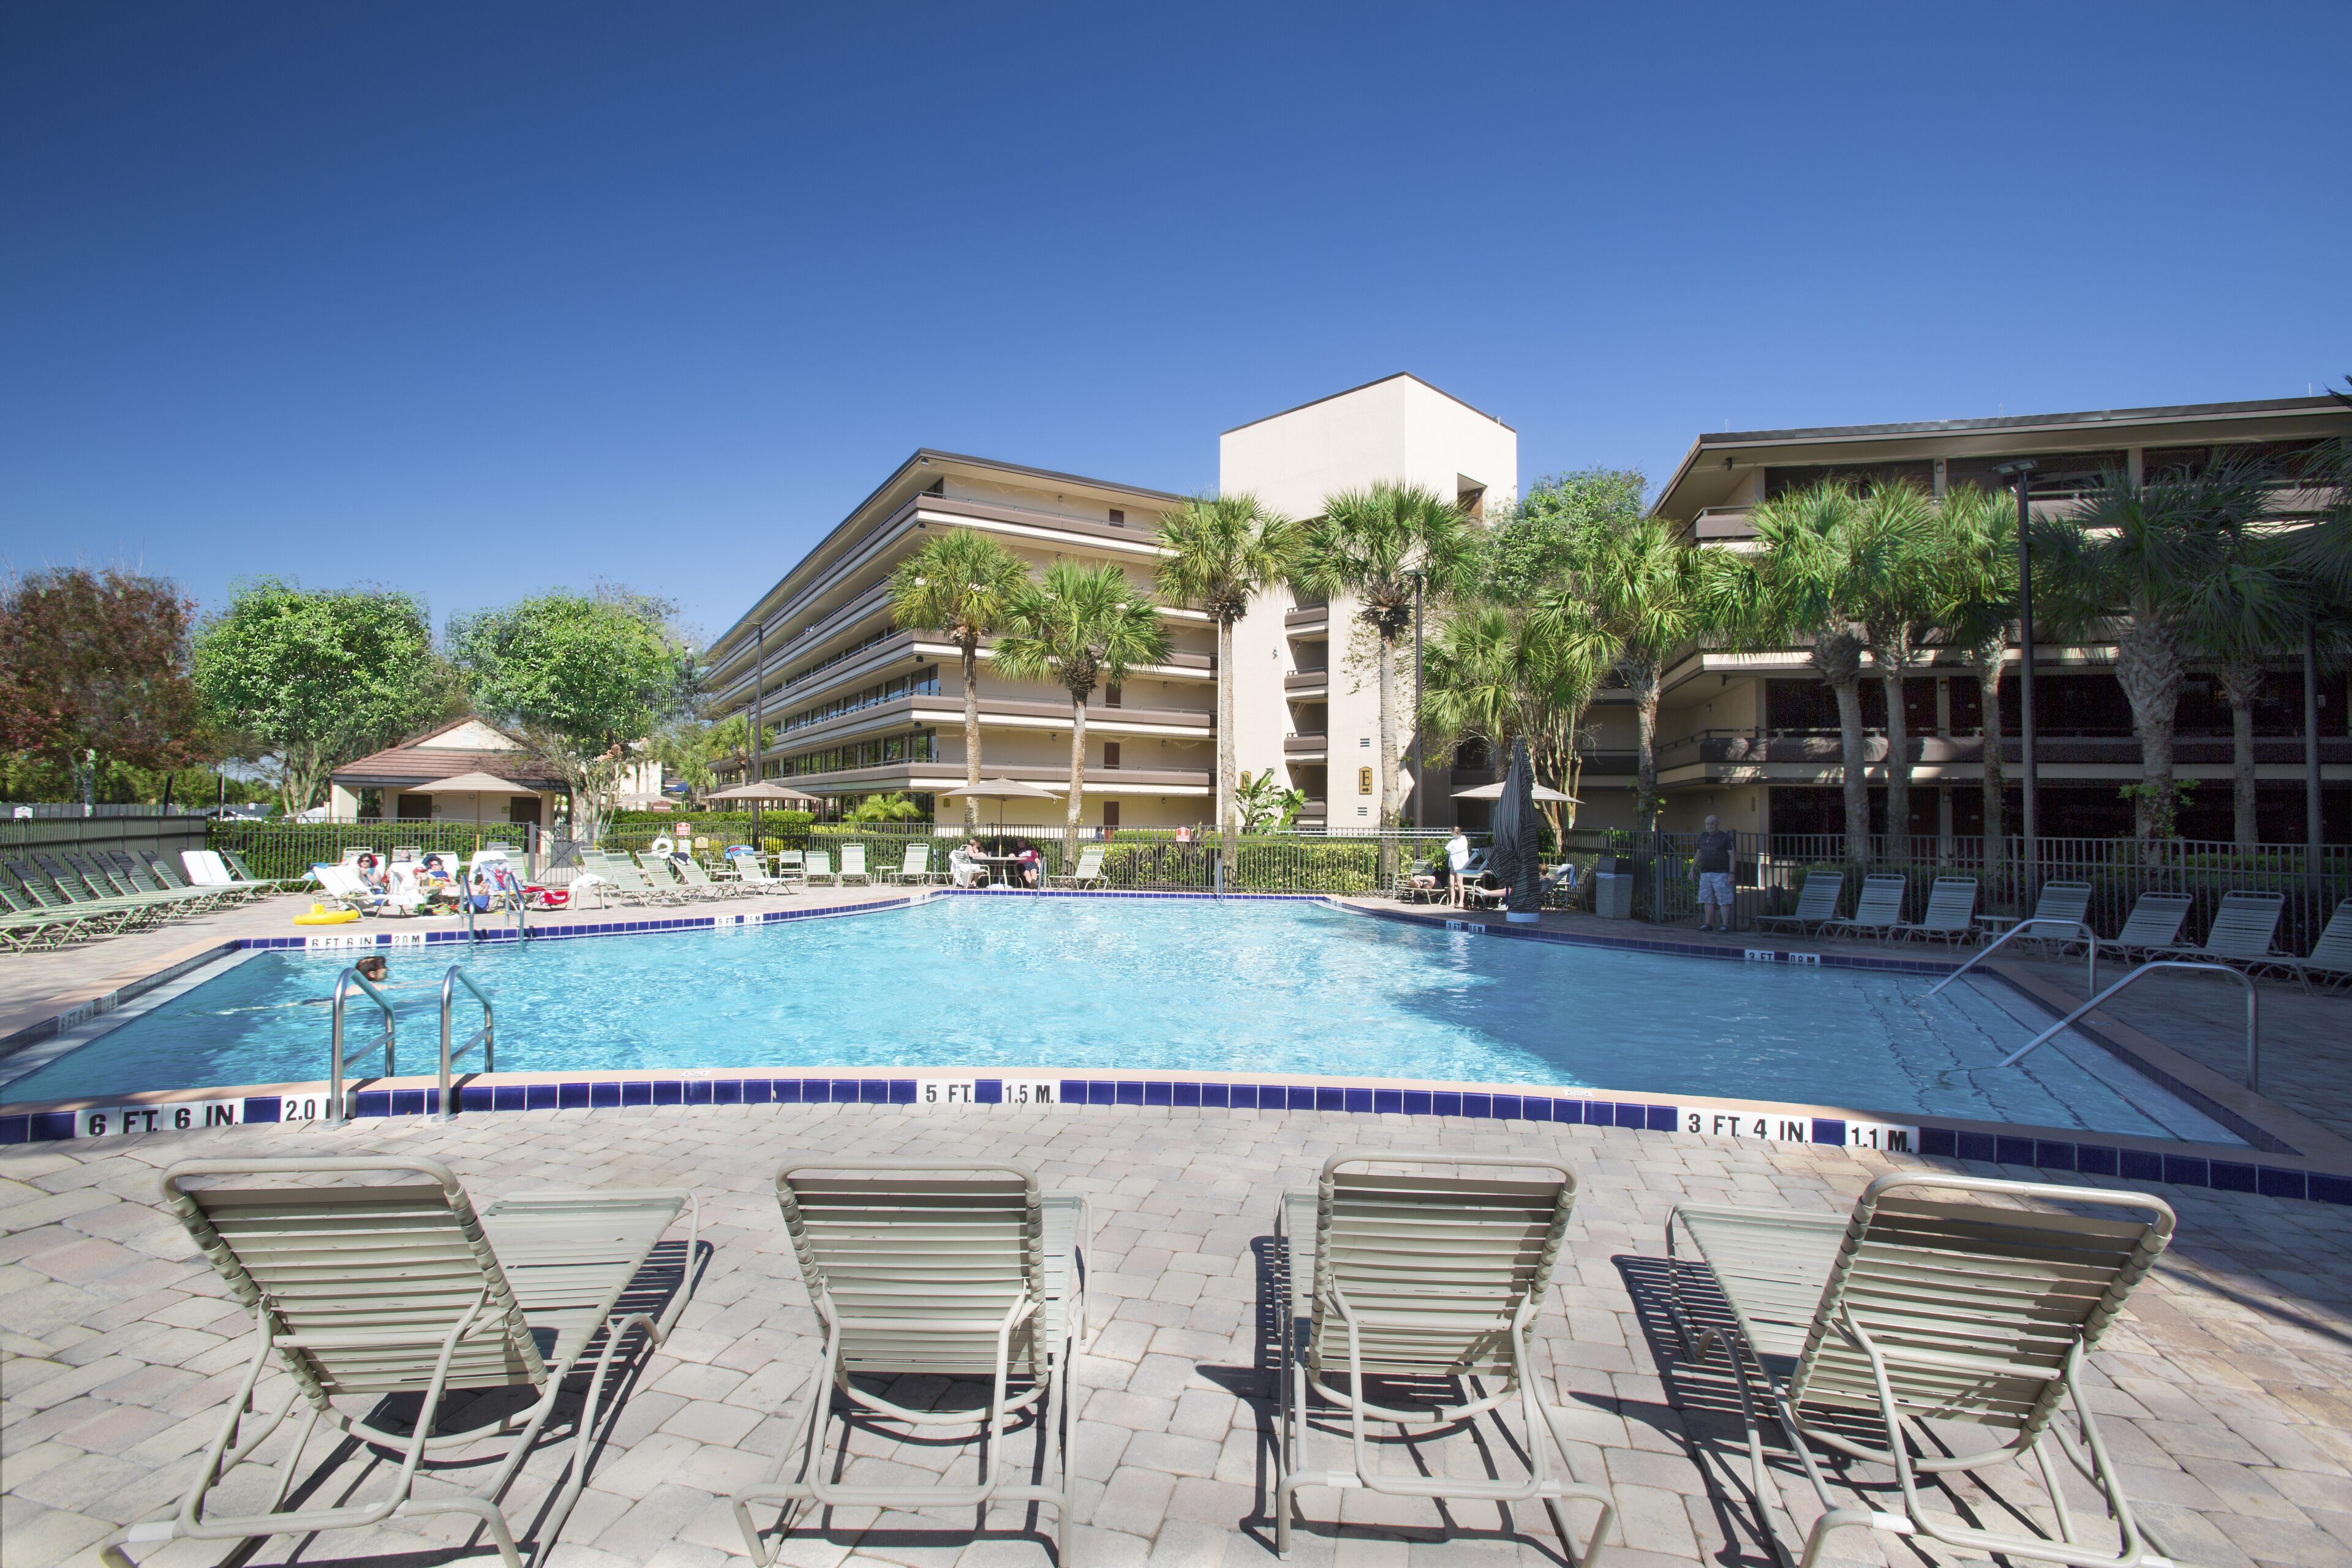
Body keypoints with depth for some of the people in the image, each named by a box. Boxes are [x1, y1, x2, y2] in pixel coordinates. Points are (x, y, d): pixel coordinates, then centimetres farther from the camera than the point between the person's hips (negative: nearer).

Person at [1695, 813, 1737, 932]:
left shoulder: (1726, 837, -2)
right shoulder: (1703, 837, 15)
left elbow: (1732, 856, -6)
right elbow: (1699, 854, 24)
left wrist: (1731, 873, -13)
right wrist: (1693, 868, 18)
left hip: (1721, 874, -6)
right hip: (1705, 873, 6)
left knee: (1724, 900, -5)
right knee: (1707, 900, 6)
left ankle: (1726, 925, -3)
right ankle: (1708, 924, 11)